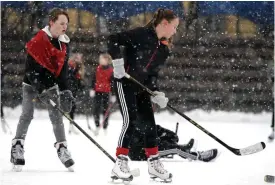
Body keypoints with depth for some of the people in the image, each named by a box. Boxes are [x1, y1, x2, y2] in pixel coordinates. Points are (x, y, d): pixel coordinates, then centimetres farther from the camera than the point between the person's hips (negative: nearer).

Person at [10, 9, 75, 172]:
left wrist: (65, 91, -7)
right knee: (27, 115, -9)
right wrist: (41, 88, -28)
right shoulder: (39, 41, -22)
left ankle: (62, 147, 4)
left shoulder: (64, 43, -2)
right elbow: (32, 68, -23)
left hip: (51, 83, 5)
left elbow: (63, 69, 2)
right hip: (32, 83, -5)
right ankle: (17, 146, -2)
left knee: (57, 115, -1)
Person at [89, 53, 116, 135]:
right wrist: (92, 89, -3)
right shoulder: (98, 68, 6)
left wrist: (113, 95, -1)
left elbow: (112, 83, -1)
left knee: (105, 110, 4)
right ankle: (97, 126, 11)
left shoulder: (111, 70, -3)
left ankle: (105, 128, 14)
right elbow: (94, 79, 8)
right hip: (97, 92, 2)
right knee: (96, 109, -2)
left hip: (106, 92, -2)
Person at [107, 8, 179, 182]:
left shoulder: (164, 49, 7)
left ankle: (154, 163, 15)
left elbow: (153, 74, 11)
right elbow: (113, 40, -18)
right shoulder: (141, 34, -16)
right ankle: (120, 164, -19)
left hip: (141, 87, 8)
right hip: (125, 82, -8)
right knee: (131, 120, -18)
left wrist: (156, 93, -3)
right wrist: (118, 62, -23)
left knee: (149, 122, 6)